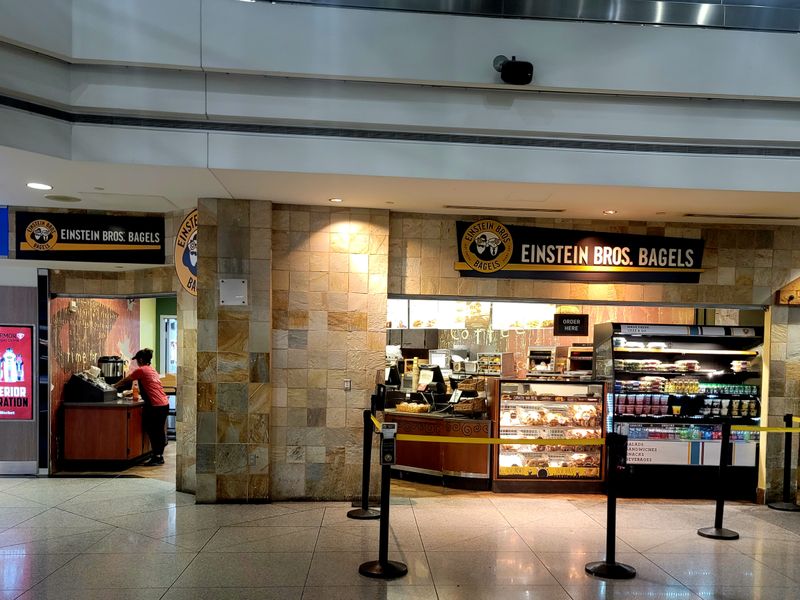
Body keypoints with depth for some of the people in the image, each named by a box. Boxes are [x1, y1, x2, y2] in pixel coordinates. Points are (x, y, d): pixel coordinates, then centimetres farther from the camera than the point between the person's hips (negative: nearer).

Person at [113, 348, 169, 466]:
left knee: (152, 432, 0)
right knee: (159, 431, 13)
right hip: (164, 404, 8)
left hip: (155, 406, -8)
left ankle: (156, 457, 2)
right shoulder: (153, 370, 20)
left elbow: (125, 381, 8)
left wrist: (114, 386, 25)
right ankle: (159, 456, 19)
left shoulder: (140, 370, -4)